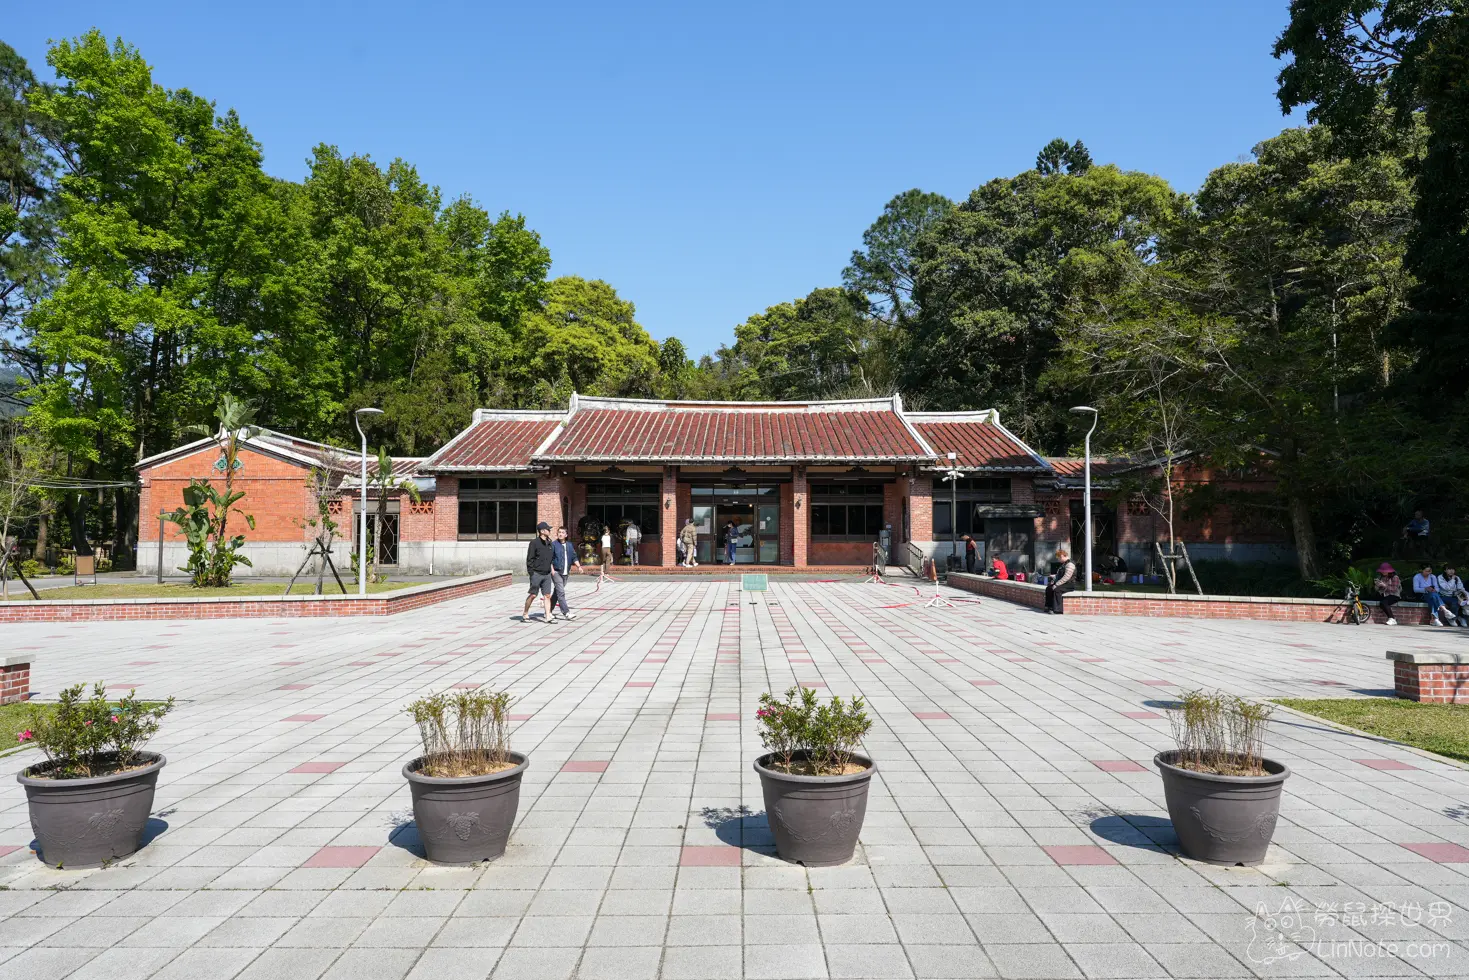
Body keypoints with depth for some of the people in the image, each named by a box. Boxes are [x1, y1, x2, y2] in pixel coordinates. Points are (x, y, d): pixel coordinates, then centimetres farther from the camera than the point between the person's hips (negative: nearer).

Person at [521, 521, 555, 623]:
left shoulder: (549, 543, 11)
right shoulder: (534, 542, -9)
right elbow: (529, 559, -9)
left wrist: (551, 569, 16)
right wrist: (531, 573, -13)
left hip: (547, 574, 6)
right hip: (536, 574, -6)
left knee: (547, 596, 0)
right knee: (533, 595, 0)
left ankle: (547, 617, 1)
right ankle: (525, 614, 15)